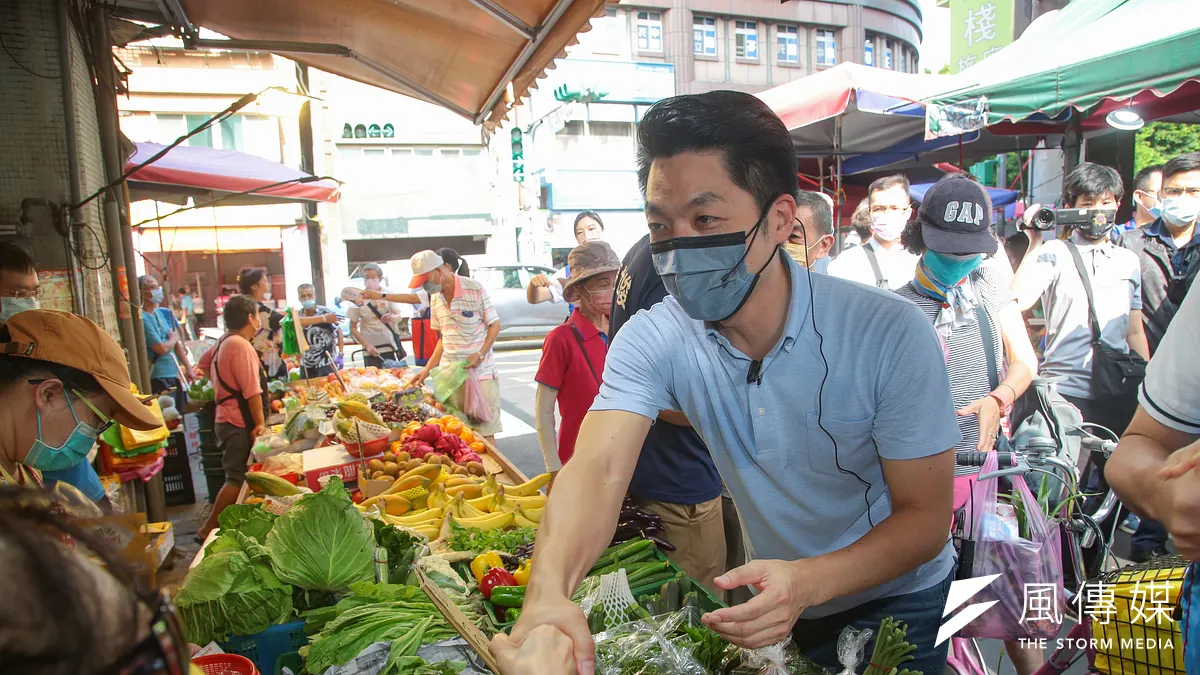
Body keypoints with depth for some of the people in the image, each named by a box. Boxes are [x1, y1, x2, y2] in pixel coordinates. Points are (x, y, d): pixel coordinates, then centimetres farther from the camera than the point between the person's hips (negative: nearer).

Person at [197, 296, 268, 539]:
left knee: (237, 477, 16)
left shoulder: (223, 342, 12)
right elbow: (252, 391, -21)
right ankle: (208, 530, -2)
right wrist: (260, 423, -17)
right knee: (238, 479, -7)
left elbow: (204, 362, 32)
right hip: (240, 424, -10)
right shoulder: (241, 346, -18)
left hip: (227, 419, 10)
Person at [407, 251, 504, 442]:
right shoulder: (435, 298, 10)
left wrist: (480, 354, -17)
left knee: (484, 433, -3)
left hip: (480, 372, -5)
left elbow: (494, 325, -4)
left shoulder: (475, 289, -8)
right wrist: (427, 369, 11)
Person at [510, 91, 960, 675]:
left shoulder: (890, 336, -28)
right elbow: (600, 467, -35)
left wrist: (808, 581, -39)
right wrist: (548, 594, -55)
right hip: (769, 603, 3)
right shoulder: (652, 341, -21)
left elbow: (926, 517, -22)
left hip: (897, 602, -2)